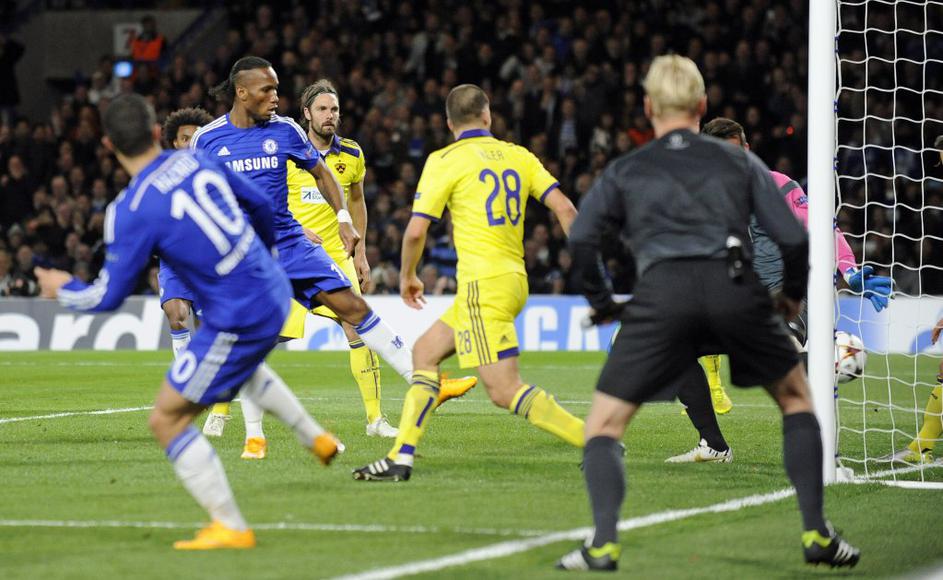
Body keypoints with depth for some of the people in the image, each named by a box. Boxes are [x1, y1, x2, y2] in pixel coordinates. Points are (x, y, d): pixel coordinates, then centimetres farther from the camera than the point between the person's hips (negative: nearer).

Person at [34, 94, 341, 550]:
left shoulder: (131, 211, -19)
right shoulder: (197, 161, -1)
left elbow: (109, 296, -11)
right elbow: (259, 205, 13)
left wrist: (63, 289, 10)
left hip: (237, 320, -8)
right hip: (273, 292, 8)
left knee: (166, 421, 3)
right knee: (244, 363, 41)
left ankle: (231, 528, 4)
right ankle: (316, 439, 50)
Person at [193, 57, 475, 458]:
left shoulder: (284, 130, 1)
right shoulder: (207, 139, -4)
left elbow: (321, 173, 13)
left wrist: (344, 218, 1)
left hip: (288, 241, 2)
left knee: (351, 305, -5)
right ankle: (254, 436, 7)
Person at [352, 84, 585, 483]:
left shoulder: (445, 161, -5)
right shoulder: (518, 156, 11)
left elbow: (416, 230, -6)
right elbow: (564, 208, 4)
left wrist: (407, 277, 11)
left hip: (483, 283, -8)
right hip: (514, 281, 8)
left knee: (505, 391, -10)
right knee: (425, 352, 18)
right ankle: (401, 459, 13)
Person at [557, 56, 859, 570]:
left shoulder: (624, 170, 21)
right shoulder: (739, 161, 22)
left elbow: (580, 239, 5)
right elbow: (792, 237, 14)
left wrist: (601, 303, 18)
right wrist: (792, 294, 31)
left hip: (662, 291, -1)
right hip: (734, 287, 1)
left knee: (603, 425, 11)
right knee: (796, 398, 24)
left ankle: (603, 544, -10)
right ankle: (816, 535, 16)